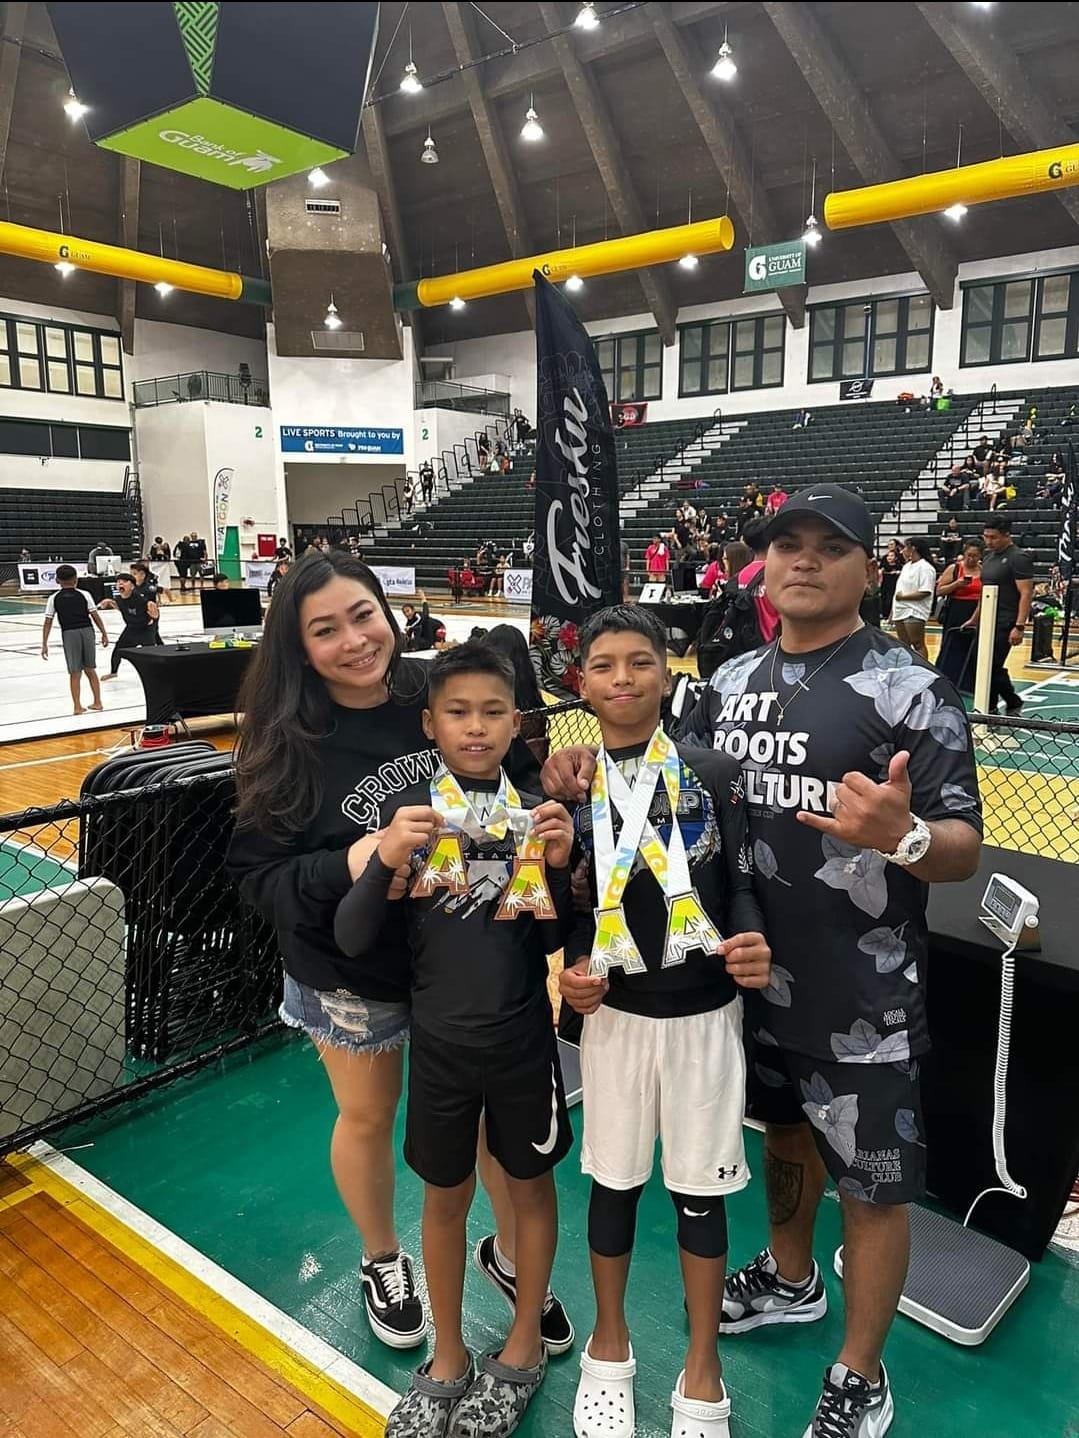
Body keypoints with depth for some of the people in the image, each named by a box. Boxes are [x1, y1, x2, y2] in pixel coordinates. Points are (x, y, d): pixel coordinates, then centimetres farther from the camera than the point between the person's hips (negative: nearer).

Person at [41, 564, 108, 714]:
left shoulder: (53, 598, 4)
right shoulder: (84, 595, 4)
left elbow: (48, 622, 1)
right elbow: (95, 616, 1)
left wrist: (44, 644, 3)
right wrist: (104, 633, 10)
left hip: (69, 634, -1)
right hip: (87, 631, 1)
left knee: (75, 672, 5)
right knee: (90, 669, 14)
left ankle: (78, 706, 6)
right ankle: (97, 702, 18)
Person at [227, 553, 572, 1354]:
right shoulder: (287, 742, -16)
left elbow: (524, 779, -2)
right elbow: (258, 875, -14)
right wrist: (344, 867, -32)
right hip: (350, 968, -1)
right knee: (368, 1116, 20)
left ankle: (512, 1256, 46)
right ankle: (383, 1262, 51)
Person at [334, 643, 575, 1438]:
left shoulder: (540, 813, -7)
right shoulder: (405, 812, -10)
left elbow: (559, 941, -3)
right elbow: (353, 942, -12)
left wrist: (560, 866, -20)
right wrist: (386, 862, -29)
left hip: (523, 1038, 1)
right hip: (440, 1039, 0)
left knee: (531, 1186, 19)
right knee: (446, 1198, 18)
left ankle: (524, 1347, 43)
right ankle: (448, 1357, 42)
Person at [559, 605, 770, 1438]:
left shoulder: (717, 775, -8)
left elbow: (741, 884, -6)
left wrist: (753, 947, -26)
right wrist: (571, 972, -16)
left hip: (705, 1016, -1)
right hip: (614, 1014, 1)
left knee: (701, 1191, 14)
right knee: (614, 1182, 17)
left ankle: (702, 1368, 38)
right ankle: (610, 1345, 43)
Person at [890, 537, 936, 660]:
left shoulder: (925, 567, -11)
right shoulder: (906, 566, 17)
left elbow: (925, 592, -20)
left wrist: (903, 596, -15)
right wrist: (892, 612, 17)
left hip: (914, 613, -9)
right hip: (900, 612, 9)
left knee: (918, 645, -7)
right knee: (904, 645, 12)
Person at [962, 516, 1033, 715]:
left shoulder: (1018, 558, -11)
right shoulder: (989, 558, 15)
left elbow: (1026, 594, -16)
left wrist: (1019, 626, -23)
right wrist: (974, 619, 24)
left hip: (1005, 625, -8)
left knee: (990, 668, -9)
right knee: (995, 668, 13)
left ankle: (988, 710, 3)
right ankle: (1013, 704, 26)